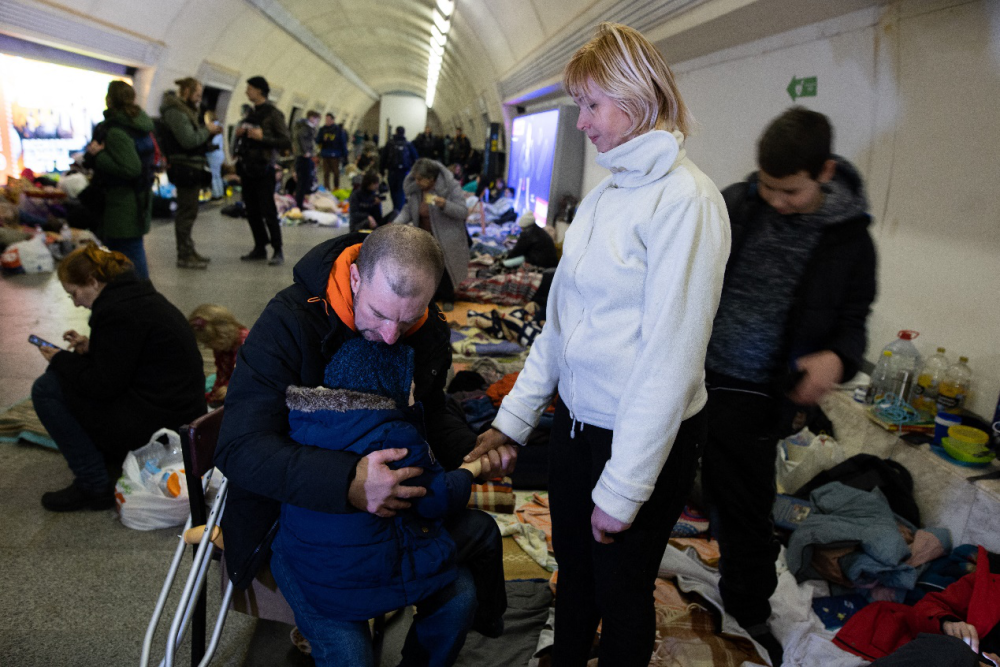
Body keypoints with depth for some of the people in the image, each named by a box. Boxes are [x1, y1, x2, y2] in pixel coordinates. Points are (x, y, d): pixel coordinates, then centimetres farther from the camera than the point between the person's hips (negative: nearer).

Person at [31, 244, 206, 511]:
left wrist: (61, 359, -2)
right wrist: (89, 346, 15)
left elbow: (102, 386, -17)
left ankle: (95, 486, 2)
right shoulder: (140, 295, 12)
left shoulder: (116, 311, -19)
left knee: (47, 389, -3)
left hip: (158, 420, -10)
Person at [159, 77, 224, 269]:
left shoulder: (186, 110, 19)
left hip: (192, 168, 10)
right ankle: (184, 255, -1)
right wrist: (208, 131, -10)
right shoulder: (176, 112, -13)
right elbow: (188, 140, -22)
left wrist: (210, 134, 6)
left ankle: (188, 251, 23)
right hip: (185, 168, -10)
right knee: (187, 211, -7)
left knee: (188, 210, 15)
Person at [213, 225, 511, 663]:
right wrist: (346, 484, -46)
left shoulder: (428, 330, -8)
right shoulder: (289, 322, -26)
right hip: (296, 508, -5)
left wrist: (469, 452, -12)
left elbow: (432, 409, 11)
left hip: (386, 492, 6)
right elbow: (238, 449, -31)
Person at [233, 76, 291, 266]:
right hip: (247, 168, 8)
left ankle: (278, 251, -1)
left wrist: (262, 137, -21)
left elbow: (286, 142, -13)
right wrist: (239, 134, 5)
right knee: (252, 212, 9)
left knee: (268, 212, -8)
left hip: (263, 170, -8)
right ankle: (260, 248, 18)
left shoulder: (273, 114, -6)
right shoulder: (252, 114, 16)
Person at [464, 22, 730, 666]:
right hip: (576, 422, 7)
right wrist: (513, 418, 9)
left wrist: (623, 488, -18)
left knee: (621, 589, 14)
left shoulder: (685, 199, -17)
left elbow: (672, 354, -21)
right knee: (572, 574, 23)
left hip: (644, 438, -7)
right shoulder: (603, 195, 7)